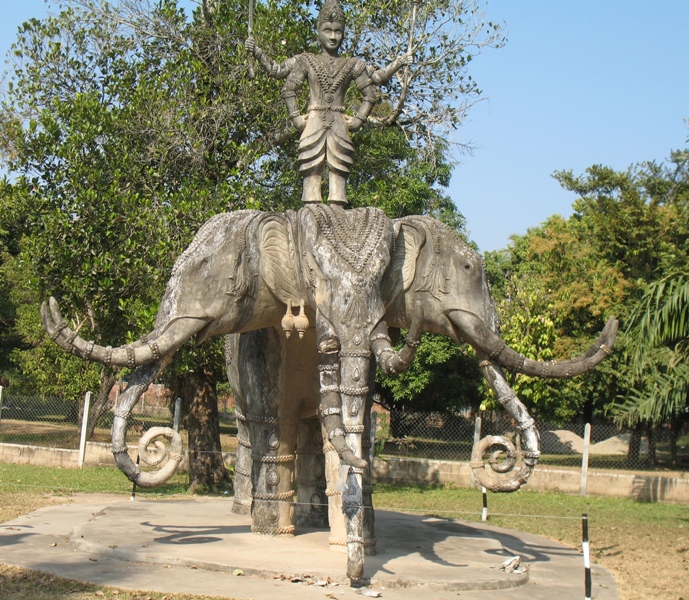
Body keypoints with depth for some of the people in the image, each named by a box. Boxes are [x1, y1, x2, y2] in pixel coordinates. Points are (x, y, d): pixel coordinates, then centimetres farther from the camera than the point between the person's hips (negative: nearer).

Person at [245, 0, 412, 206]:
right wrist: (295, 117, -3)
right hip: (314, 122, -1)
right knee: (311, 171, -7)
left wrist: (359, 119, 2)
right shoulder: (306, 61, 11)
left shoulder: (352, 65, 13)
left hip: (339, 125, 1)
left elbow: (370, 94, 14)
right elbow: (288, 89, 7)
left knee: (339, 172, -7)